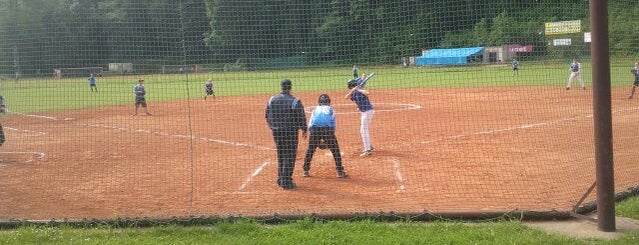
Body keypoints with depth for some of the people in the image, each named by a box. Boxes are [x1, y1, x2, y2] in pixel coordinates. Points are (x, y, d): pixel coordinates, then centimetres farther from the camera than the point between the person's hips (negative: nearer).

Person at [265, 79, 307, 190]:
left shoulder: (272, 99, 1)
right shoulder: (295, 101, -13)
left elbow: (267, 117, 7)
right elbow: (302, 118, -9)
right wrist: (304, 130, 5)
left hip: (276, 131, 5)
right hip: (290, 132, -5)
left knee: (280, 155, 19)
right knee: (289, 156, 4)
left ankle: (280, 180, 26)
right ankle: (286, 182, 5)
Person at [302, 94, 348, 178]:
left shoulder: (315, 109, 28)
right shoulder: (330, 109, 26)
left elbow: (310, 125, 20)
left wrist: (317, 138, 24)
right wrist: (327, 139, 24)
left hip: (315, 129, 1)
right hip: (327, 128, -1)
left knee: (310, 150, 16)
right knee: (335, 150, 9)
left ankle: (306, 171, 19)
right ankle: (340, 172, 7)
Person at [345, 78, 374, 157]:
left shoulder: (361, 91, -17)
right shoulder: (354, 93, 7)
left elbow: (367, 93, -38)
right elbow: (346, 97, -6)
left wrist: (358, 90, -28)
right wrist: (352, 90, -18)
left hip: (368, 111, -10)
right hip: (364, 112, 10)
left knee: (363, 130, -11)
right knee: (365, 130, 22)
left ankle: (368, 150, -10)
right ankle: (369, 146, 38)